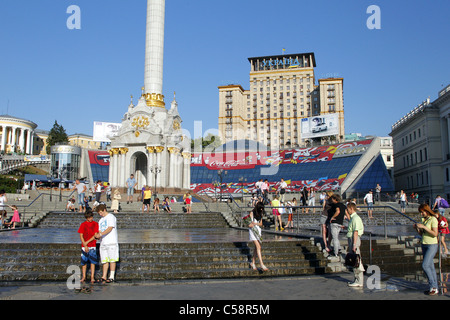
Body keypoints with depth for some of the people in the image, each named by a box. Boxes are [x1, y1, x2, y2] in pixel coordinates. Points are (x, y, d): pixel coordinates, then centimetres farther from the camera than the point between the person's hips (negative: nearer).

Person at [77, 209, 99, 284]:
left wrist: (87, 242, -9)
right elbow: (81, 236, 2)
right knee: (84, 262, 4)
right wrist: (85, 245, -8)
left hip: (92, 246, -1)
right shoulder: (83, 224, 5)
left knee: (92, 261, -4)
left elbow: (95, 235, -2)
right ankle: (83, 277, 15)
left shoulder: (95, 224, 3)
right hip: (84, 246, 1)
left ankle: (92, 277, -2)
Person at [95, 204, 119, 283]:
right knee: (105, 260, 6)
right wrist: (97, 236, -4)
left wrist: (100, 234, -20)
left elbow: (110, 228, -12)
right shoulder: (101, 220, 23)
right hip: (103, 242, 7)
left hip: (111, 242, -7)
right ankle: (104, 277, 8)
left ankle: (112, 277, -3)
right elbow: (100, 231, 18)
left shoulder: (111, 217, -1)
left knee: (112, 259, -5)